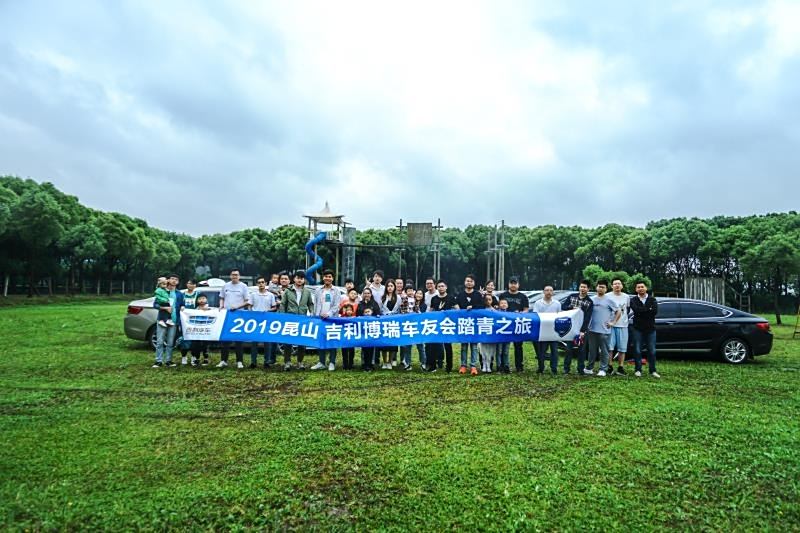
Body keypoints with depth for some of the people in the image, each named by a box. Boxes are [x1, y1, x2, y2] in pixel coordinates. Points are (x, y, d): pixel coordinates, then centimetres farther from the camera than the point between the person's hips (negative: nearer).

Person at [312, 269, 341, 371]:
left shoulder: (336, 291, 4)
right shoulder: (319, 290, 11)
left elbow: (337, 306, -4)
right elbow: (316, 304, 10)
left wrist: (328, 313, -17)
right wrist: (316, 316, -1)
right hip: (320, 318, 3)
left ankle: (332, 363, 5)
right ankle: (321, 362, 12)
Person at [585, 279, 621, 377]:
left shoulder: (609, 301, 0)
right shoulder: (592, 299, 9)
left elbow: (618, 312, 4)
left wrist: (613, 322, -2)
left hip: (604, 330, -3)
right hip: (592, 329, 3)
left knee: (604, 351, 1)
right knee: (592, 351, 11)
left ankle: (603, 369, 8)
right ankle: (589, 368, 20)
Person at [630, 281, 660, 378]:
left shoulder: (652, 300, 7)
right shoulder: (633, 300, 4)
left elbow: (655, 311, -11)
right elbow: (636, 310, -17)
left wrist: (642, 311, -13)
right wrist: (649, 309, -10)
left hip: (650, 329, 1)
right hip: (638, 329, -1)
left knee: (652, 351, 4)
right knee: (637, 350, 1)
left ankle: (652, 371, 12)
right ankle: (638, 370, 8)